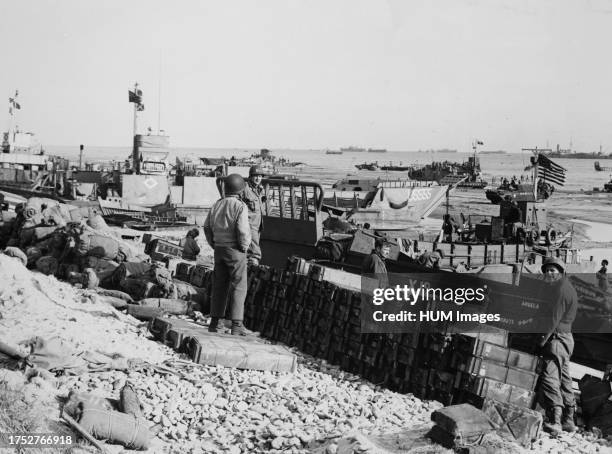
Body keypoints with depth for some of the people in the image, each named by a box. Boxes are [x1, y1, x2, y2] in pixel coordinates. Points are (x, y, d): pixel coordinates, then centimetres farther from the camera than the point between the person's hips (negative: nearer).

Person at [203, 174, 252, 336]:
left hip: (219, 249, 6)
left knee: (219, 286, 13)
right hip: (235, 250, -6)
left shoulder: (217, 205, 7)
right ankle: (236, 325, -3)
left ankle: (214, 322, 15)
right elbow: (243, 231, -20)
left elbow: (207, 227, 10)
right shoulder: (240, 206, -13)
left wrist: (214, 245, 15)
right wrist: (244, 247, -6)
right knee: (238, 286, 0)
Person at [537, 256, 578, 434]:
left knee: (550, 376, -18)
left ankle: (555, 421, -27)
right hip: (566, 338, 11)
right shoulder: (568, 288, 20)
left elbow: (555, 318, -19)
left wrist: (544, 339, -17)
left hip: (557, 338, -11)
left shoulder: (561, 289, -13)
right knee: (564, 378, 15)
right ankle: (568, 421, 21)